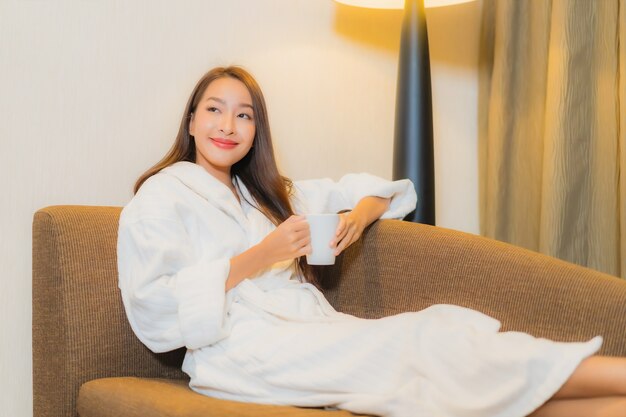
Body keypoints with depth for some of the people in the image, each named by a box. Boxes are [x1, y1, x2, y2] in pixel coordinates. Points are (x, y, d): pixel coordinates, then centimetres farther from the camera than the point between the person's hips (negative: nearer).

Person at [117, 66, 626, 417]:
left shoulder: (263, 193, 27)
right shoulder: (163, 195, 5)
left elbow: (362, 187, 32)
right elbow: (153, 310, -10)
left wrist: (362, 212, 7)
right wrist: (258, 258, -14)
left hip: (314, 331, 7)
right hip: (241, 353, -7)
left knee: (442, 326, -20)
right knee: (422, 344, -23)